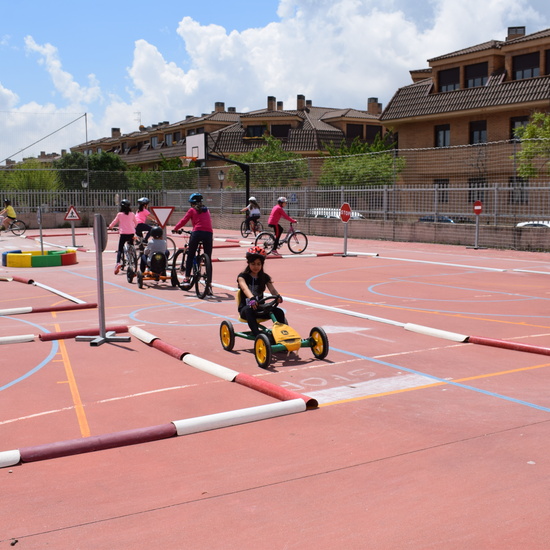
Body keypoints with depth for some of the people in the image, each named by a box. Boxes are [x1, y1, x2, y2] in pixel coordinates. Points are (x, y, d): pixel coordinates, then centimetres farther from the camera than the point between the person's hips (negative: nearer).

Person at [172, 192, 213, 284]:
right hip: (208, 233, 3)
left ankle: (187, 278, 7)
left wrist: (175, 228, 21)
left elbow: (183, 221, 8)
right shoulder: (206, 210, 22)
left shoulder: (192, 210, 11)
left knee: (190, 256, 10)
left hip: (197, 232, -2)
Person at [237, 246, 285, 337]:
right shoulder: (242, 276, -4)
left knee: (279, 312, -21)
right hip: (245, 307, -4)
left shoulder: (264, 277, 8)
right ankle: (257, 335, -49)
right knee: (248, 310, -40)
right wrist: (252, 298, -48)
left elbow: (272, 289, -9)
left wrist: (278, 296, -34)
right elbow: (245, 288, -25)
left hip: (260, 307, 4)